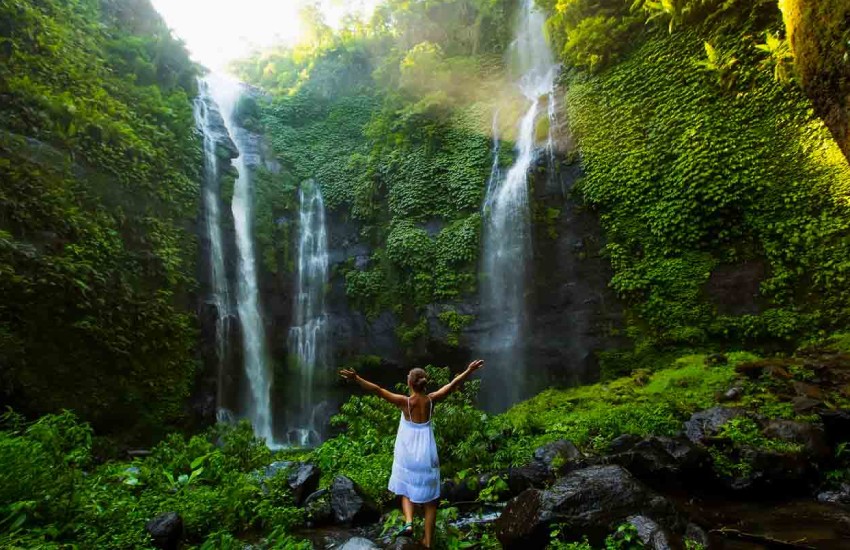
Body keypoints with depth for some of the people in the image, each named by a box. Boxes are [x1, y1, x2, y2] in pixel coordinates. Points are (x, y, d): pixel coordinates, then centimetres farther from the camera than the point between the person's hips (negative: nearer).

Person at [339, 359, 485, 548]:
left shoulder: (405, 402, -15)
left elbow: (377, 390, -19)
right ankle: (428, 542, 16)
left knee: (406, 490, 22)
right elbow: (453, 384, 0)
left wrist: (356, 378, -20)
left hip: (408, 455, -2)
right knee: (429, 498, 12)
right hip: (427, 455, 2)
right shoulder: (431, 400, -8)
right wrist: (469, 370, 10)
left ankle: (408, 522, -1)